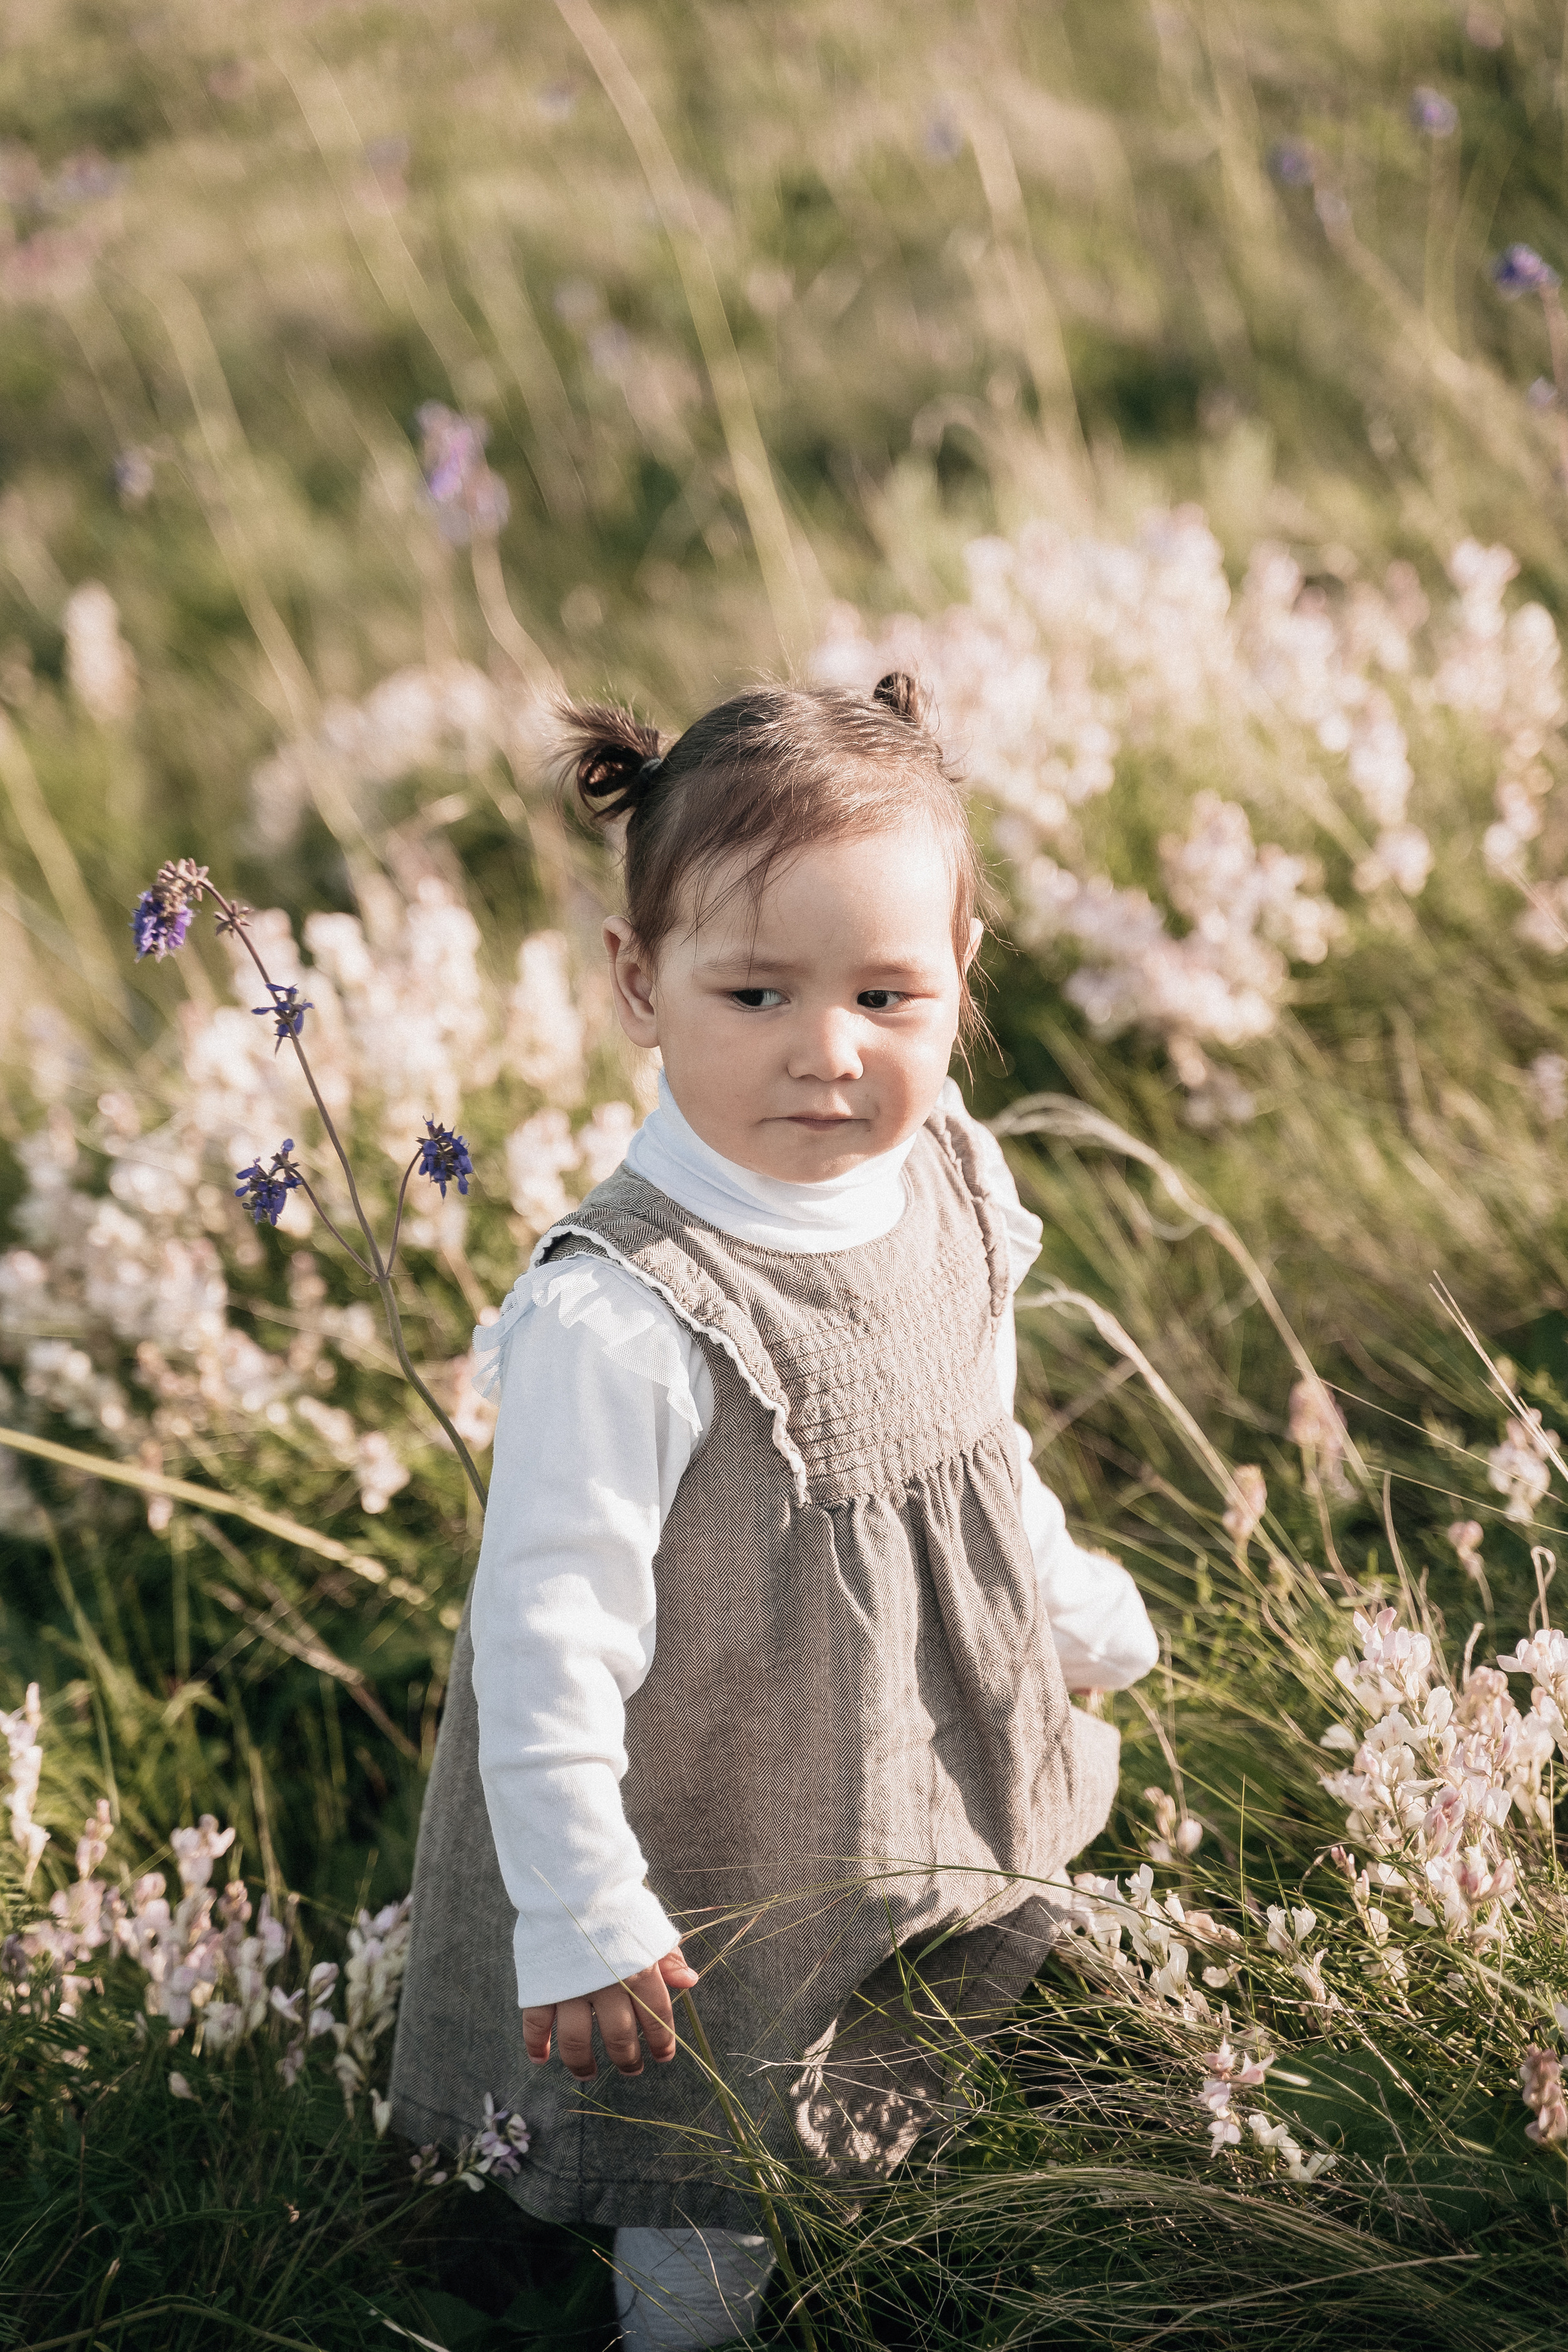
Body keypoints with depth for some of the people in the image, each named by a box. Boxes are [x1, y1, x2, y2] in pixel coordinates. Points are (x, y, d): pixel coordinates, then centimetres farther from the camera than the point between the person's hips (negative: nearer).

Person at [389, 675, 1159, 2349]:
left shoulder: (953, 1185, -10)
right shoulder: (621, 1317, -34)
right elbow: (546, 1636, -27)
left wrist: (1076, 1610, 23)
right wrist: (580, 1918, -23)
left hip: (949, 1820, 7)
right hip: (721, 1879, -6)